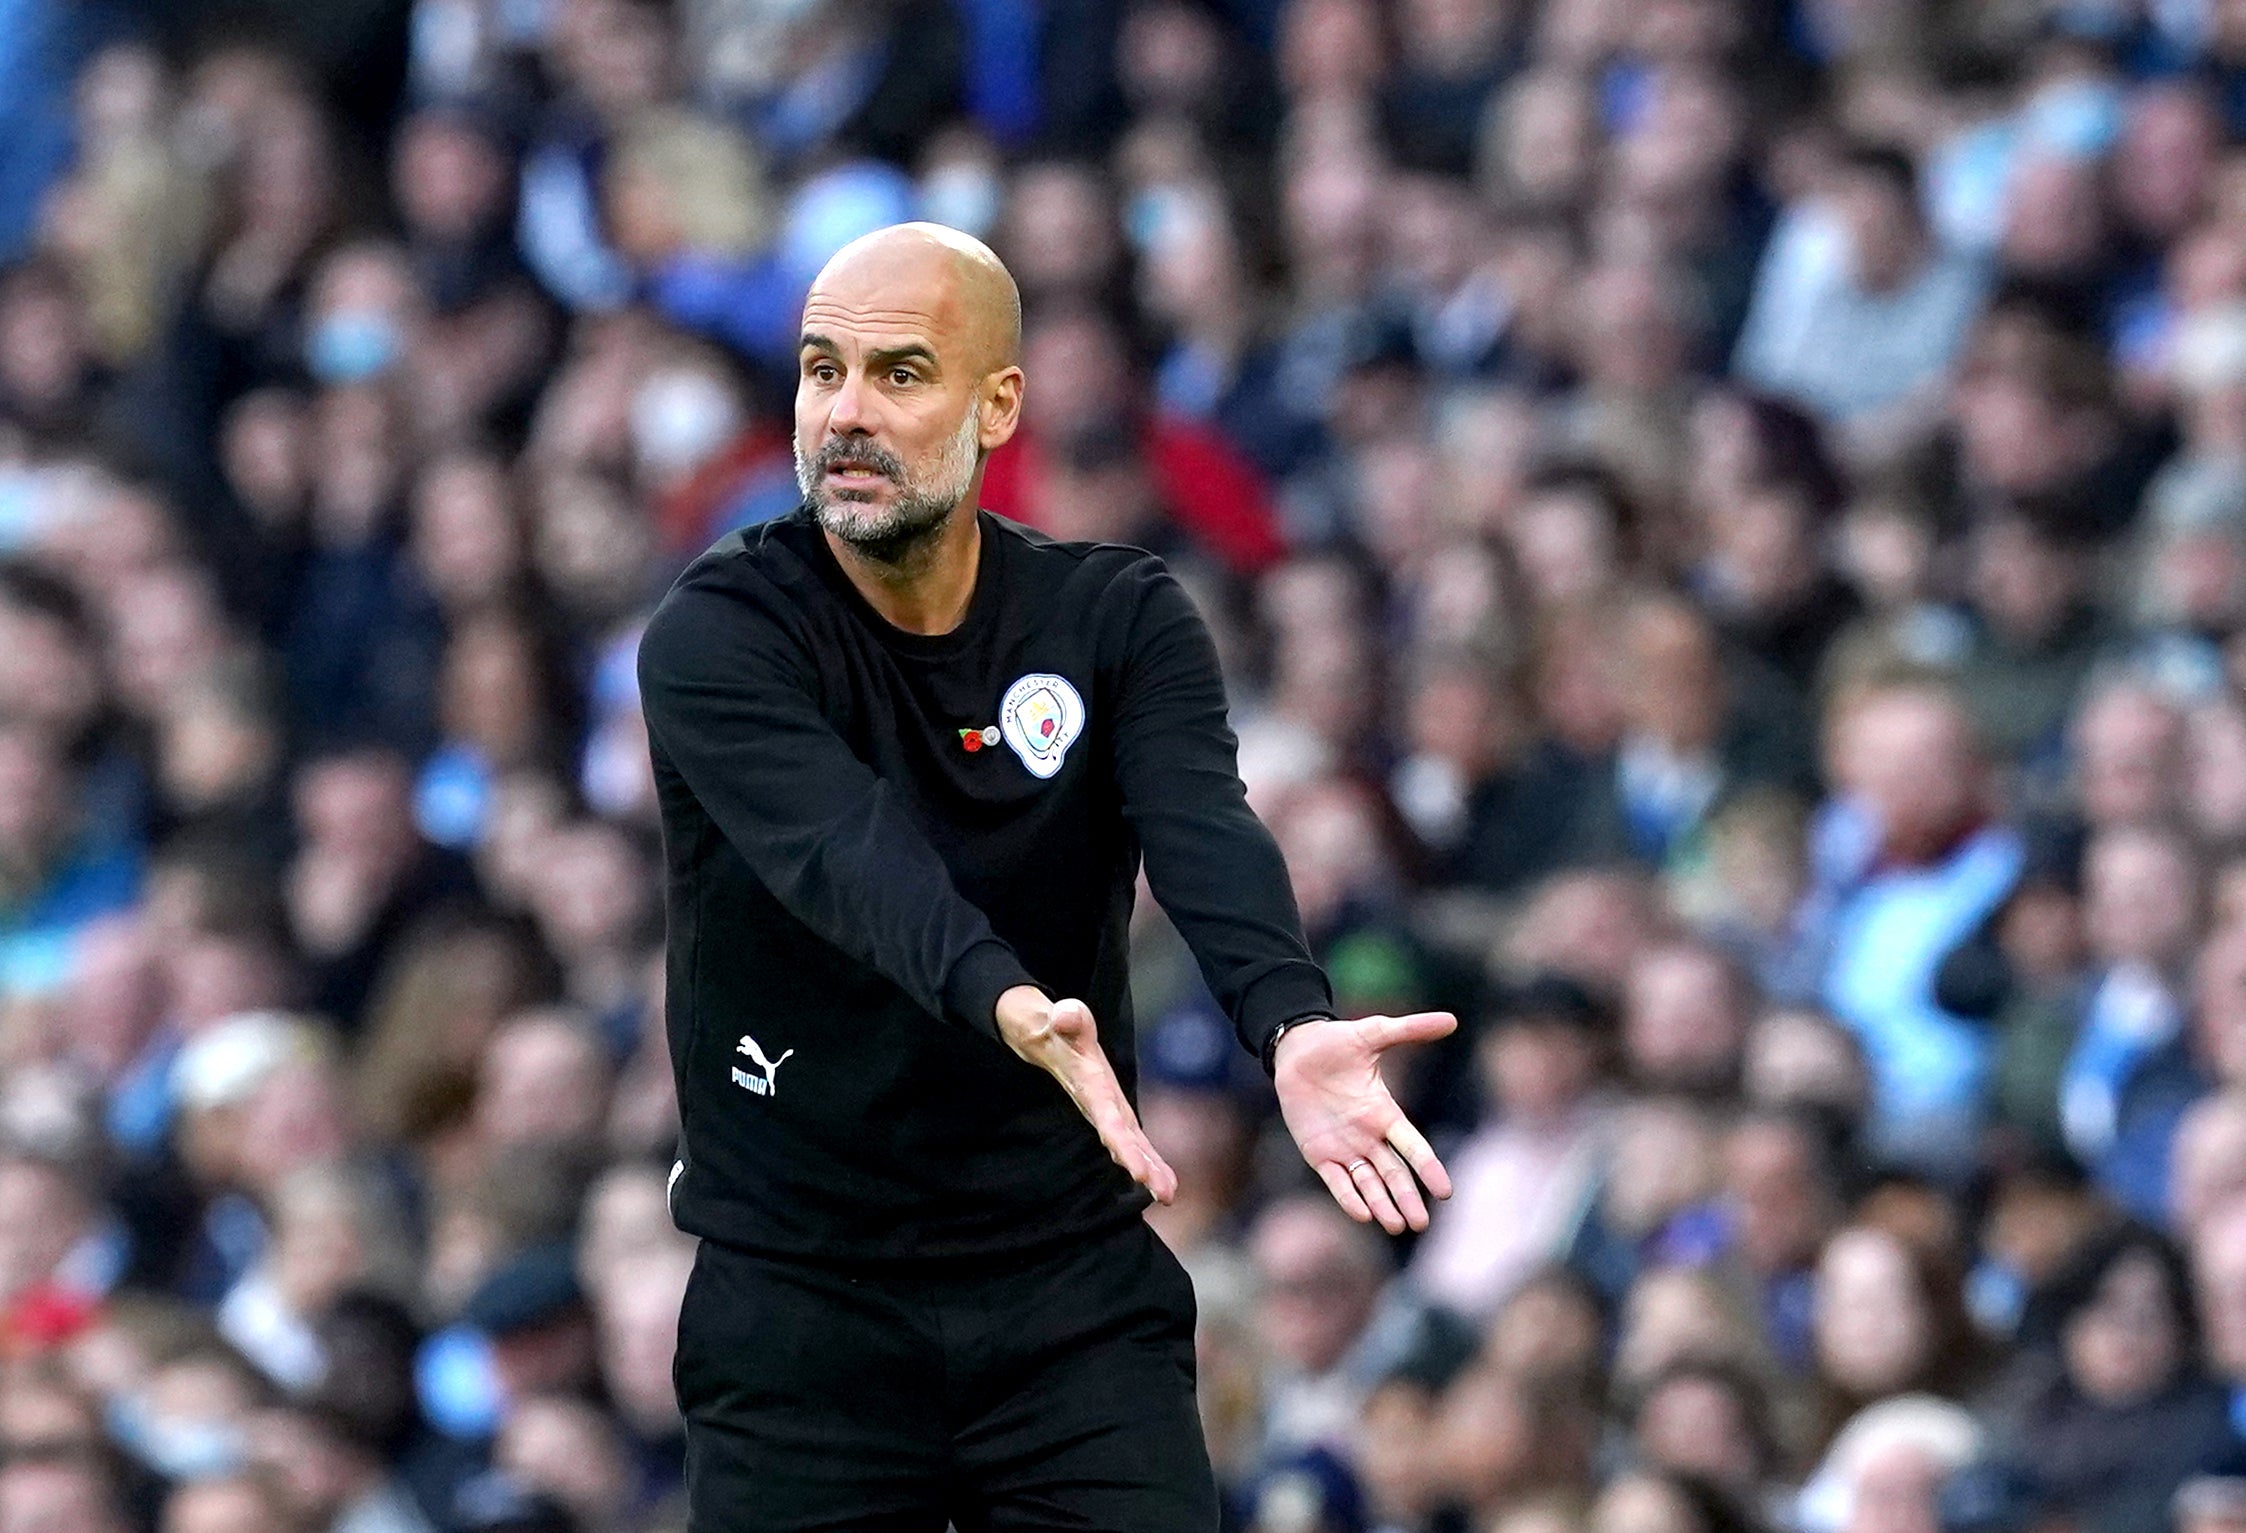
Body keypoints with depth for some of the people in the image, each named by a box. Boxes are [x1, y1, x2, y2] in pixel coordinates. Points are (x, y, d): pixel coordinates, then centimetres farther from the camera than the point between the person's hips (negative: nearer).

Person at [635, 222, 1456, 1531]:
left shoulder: (1123, 621, -1)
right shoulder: (720, 637, -9)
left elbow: (1204, 835, -20)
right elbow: (848, 856, -28)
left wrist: (1294, 1028, -43)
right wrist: (1010, 1006, -49)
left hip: (1077, 1289, 1)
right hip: (801, 1310, -1)